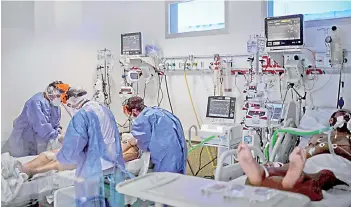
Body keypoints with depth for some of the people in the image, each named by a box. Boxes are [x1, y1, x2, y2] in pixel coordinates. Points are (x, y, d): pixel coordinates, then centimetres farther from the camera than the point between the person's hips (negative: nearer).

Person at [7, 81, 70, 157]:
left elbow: (55, 123, 10)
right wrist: (55, 135, -29)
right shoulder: (36, 102, -26)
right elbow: (40, 125, -33)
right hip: (23, 141, -7)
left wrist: (57, 130, -12)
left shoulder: (55, 106, 3)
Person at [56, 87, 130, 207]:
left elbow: (71, 151, -17)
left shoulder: (82, 115, -11)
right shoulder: (105, 109, 11)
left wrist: (61, 157, 4)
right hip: (115, 171, 7)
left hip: (94, 174, -7)